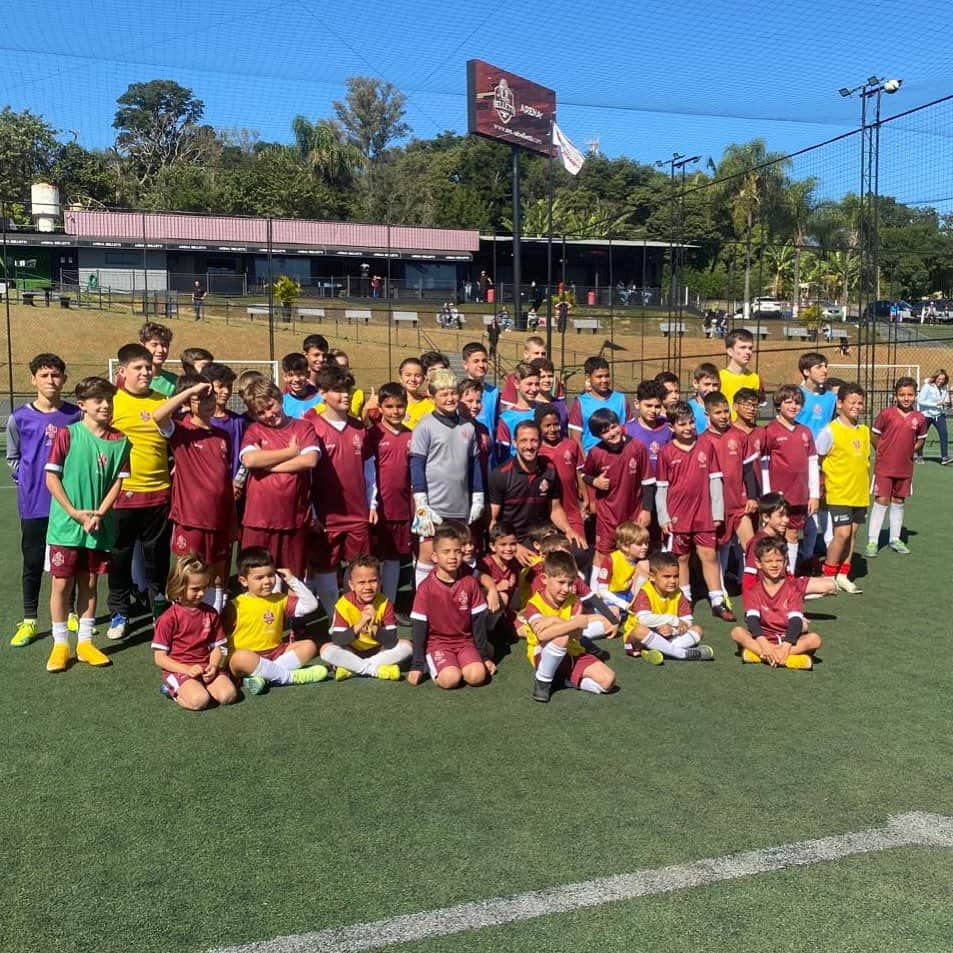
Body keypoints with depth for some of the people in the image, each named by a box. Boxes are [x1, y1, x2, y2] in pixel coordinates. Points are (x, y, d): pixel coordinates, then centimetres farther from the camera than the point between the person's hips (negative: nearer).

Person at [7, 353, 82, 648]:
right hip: (34, 504, 0)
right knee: (33, 563, 7)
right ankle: (29, 621, 17)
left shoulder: (76, 415, -1)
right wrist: (27, 480, 1)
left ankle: (69, 613, 26)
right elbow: (12, 457, 11)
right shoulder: (19, 418, -1)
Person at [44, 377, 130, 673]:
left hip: (99, 527, 3)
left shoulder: (119, 441, 1)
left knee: (89, 584, 11)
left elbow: (117, 482, 1)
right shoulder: (66, 434, -7)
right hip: (65, 525, -2)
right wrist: (75, 513, -12)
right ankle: (60, 645, 16)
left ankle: (85, 642, 22)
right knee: (61, 584, 3)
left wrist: (98, 515, -11)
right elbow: (51, 478, -6)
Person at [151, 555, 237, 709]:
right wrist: (187, 669, -20)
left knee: (228, 695, -22)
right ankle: (174, 691, -1)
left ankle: (198, 686, 3)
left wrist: (213, 666, -12)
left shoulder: (210, 613, 6)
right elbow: (159, 658, -7)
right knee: (199, 700, -31)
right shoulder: (168, 618, -8)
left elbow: (217, 647, 10)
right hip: (178, 669, -4)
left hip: (206, 667, 4)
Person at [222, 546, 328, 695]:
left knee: (309, 646, -10)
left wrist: (293, 580, 2)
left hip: (275, 654, 6)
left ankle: (262, 675, -25)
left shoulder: (280, 599, 10)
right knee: (241, 657, -39)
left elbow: (310, 605, 4)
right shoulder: (235, 606, -5)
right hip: (248, 657, -6)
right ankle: (290, 676, -26)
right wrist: (225, 661, -16)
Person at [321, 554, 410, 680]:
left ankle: (351, 668, -22)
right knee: (326, 649, -27)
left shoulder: (385, 603, -13)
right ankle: (375, 670, -24)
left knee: (406, 645, -22)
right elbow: (337, 641, -24)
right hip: (351, 652, -1)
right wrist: (359, 625, -38)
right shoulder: (344, 604, -16)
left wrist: (374, 628, -37)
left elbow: (392, 641, -19)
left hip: (378, 651, 1)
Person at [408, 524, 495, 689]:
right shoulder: (426, 588, -10)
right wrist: (417, 665, -7)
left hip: (465, 641, 2)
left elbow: (478, 621, 2)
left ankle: (455, 665, 6)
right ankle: (431, 664, 4)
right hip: (437, 643, -2)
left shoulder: (470, 582, -3)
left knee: (477, 676, -23)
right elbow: (419, 627, -7)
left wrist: (485, 655, 3)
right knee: (450, 679, -27)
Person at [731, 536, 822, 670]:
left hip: (787, 640, 0)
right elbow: (752, 619, -14)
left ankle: (760, 655, -35)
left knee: (814, 639, -28)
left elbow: (796, 620, -13)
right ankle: (787, 659, -35)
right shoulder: (753, 591, 2)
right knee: (737, 632, -25)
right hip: (763, 639, 0)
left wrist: (785, 646, -30)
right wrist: (764, 644, -33)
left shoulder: (792, 588, 0)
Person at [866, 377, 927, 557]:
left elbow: (920, 440, 14)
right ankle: (872, 541, 2)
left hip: (905, 468, 3)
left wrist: (909, 452, 3)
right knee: (881, 501, -3)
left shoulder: (920, 418, 0)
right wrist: (885, 453, 1)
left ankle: (895, 539, 26)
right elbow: (874, 436, -1)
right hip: (884, 467, -3)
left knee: (898, 502, 14)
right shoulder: (886, 414, -9)